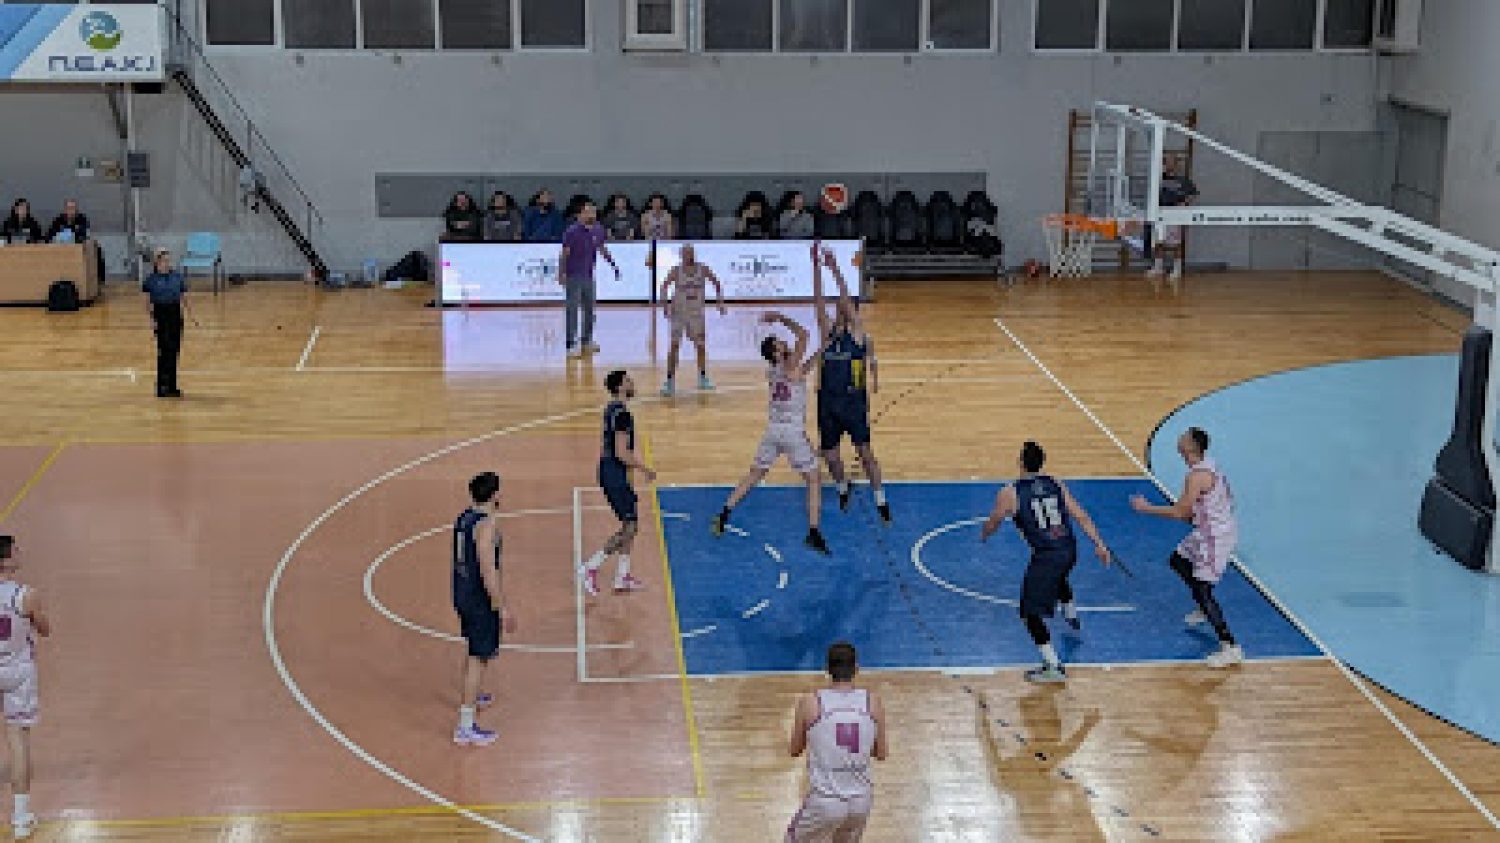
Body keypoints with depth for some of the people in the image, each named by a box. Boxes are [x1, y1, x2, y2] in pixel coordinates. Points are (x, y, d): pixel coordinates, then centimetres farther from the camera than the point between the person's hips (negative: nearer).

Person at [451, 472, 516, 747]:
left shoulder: (464, 517, 6)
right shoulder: (487, 524, -22)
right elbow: (488, 570, -25)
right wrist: (503, 608, -22)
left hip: (462, 593, 9)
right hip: (480, 600, -9)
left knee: (475, 650, 29)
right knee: (478, 658, -5)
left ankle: (470, 697, 51)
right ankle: (465, 728, -6)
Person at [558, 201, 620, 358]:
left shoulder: (598, 230, 3)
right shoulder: (572, 231, -13)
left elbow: (602, 249, 16)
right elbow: (564, 254, -13)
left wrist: (613, 264, 12)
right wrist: (562, 274, -18)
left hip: (589, 276, 6)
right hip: (574, 276, -6)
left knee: (589, 309, 14)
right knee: (573, 310, -5)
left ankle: (586, 340, 27)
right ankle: (572, 344, -3)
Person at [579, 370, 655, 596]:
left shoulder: (612, 409, 12)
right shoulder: (622, 413, -19)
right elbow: (622, 453, -24)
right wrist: (645, 469, -13)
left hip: (609, 471, 10)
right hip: (615, 474, -10)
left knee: (629, 526, 14)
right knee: (630, 527, -6)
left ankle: (622, 579, 18)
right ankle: (591, 568, -4)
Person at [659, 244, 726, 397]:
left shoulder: (703, 269, -8)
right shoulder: (676, 271, -13)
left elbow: (716, 283, 5)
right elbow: (665, 286, -1)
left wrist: (721, 302, -1)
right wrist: (665, 304, -12)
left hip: (696, 313, 3)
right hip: (678, 313, -3)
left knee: (701, 346, 10)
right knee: (674, 346, -9)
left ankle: (703, 378, 26)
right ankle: (669, 381, -5)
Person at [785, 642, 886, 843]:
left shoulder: (809, 702, -11)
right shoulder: (873, 702, -5)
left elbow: (794, 750, 4)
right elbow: (881, 754, 6)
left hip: (825, 801, -3)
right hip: (862, 800, 3)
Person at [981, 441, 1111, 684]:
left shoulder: (1010, 494, -4)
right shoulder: (1056, 485, 9)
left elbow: (992, 525, 10)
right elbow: (1082, 517, 6)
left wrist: (983, 535, 32)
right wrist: (1099, 545, 9)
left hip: (1045, 555, -6)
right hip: (1069, 550, 6)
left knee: (1031, 613, 4)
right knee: (1057, 578, 41)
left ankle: (1053, 667, -4)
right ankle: (1072, 617, 67)